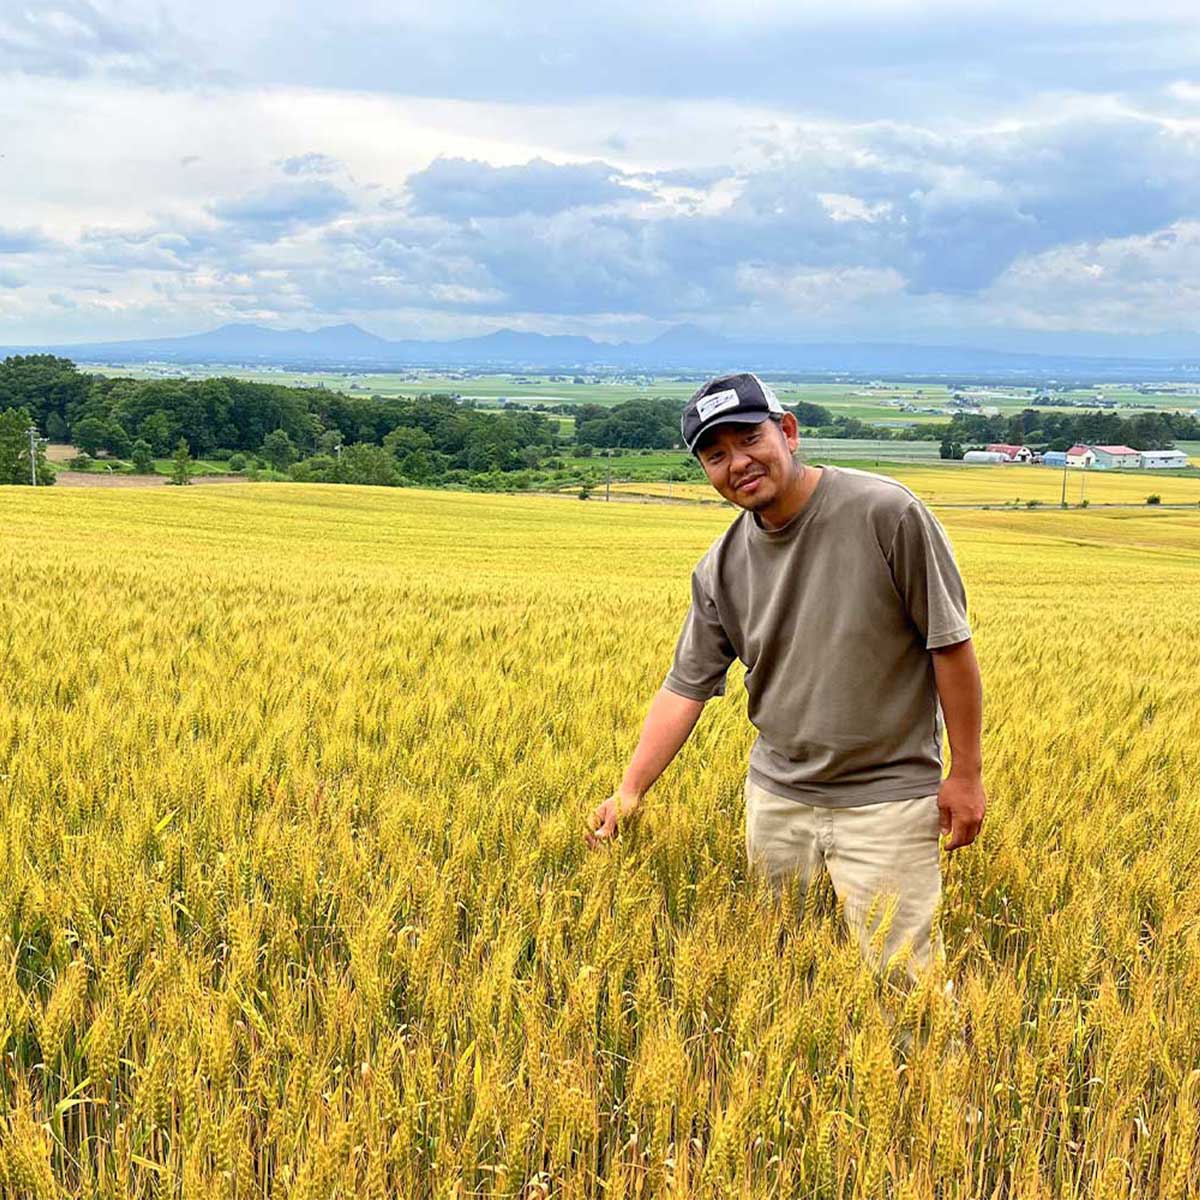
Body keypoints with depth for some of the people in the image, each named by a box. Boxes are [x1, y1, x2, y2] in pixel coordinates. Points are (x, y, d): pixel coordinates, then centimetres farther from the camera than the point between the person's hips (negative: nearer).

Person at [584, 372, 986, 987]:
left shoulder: (887, 513, -15)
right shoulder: (721, 568, 0)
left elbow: (950, 643, -9)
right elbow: (686, 687, 4)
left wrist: (966, 773, -7)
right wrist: (629, 791, -4)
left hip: (886, 799, -5)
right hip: (776, 797, 5)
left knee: (904, 980, -4)